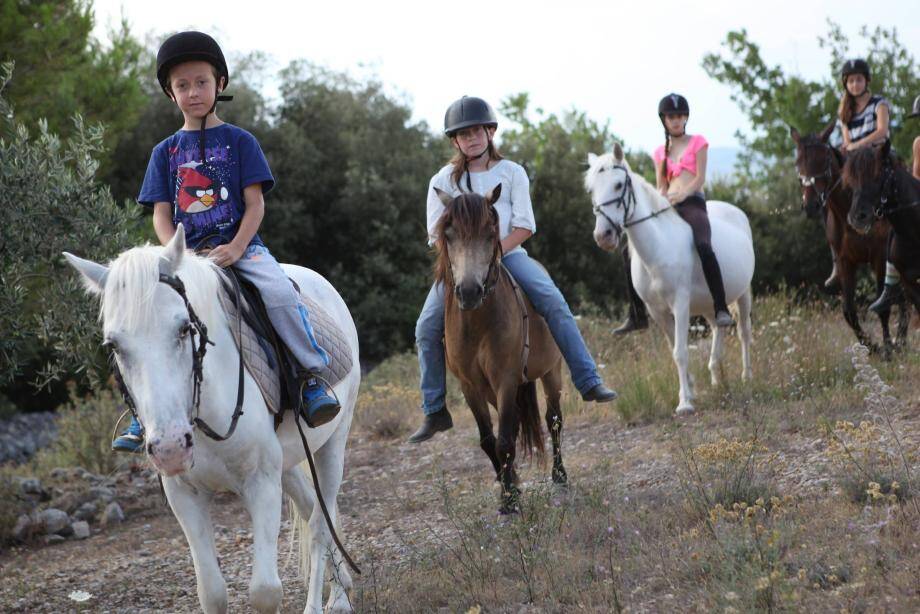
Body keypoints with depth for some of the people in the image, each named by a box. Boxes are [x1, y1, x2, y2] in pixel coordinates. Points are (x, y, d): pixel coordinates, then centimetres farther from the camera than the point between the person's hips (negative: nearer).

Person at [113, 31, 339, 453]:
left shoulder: (239, 141, 5)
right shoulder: (166, 151, 12)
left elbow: (255, 204, -2)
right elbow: (161, 214, 7)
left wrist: (235, 249, -18)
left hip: (240, 244, -2)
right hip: (185, 250, 2)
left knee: (280, 291, -31)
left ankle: (314, 377, -18)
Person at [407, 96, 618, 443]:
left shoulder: (511, 173, 5)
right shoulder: (443, 181, 5)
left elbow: (524, 226, -3)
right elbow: (436, 234, 0)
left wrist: (494, 252, -17)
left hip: (507, 254, -1)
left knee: (553, 302, -23)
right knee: (427, 328, -14)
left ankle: (588, 382, -20)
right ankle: (435, 412, -1)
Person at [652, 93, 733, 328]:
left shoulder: (697, 142, 11)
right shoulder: (660, 152, 22)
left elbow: (700, 177, 0)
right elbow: (661, 186, 17)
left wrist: (682, 194, -19)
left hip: (692, 203, -5)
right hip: (668, 207, 5)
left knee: (703, 247, -34)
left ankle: (721, 308, -36)